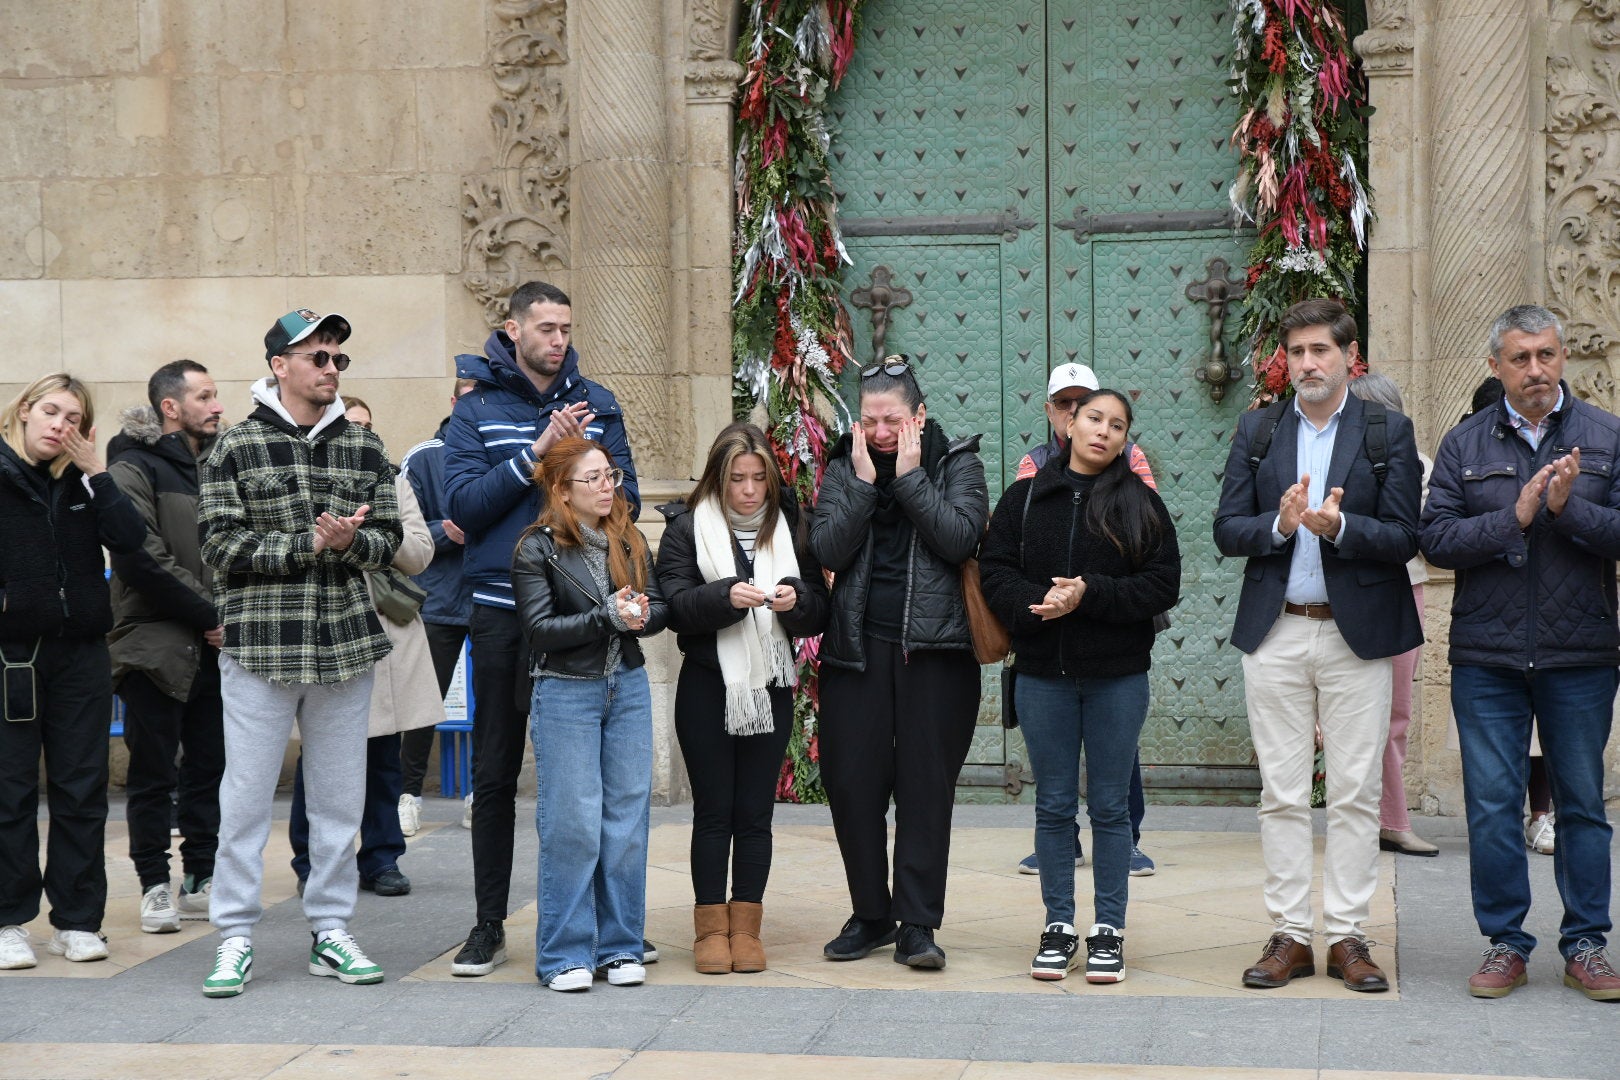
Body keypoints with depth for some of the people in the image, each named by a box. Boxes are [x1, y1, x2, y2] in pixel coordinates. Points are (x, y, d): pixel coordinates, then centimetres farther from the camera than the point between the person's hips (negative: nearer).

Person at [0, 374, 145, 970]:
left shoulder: (82, 483, 9)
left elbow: (129, 537, -5)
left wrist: (96, 472, -7)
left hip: (80, 653, 4)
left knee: (82, 790, 6)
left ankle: (76, 919, 14)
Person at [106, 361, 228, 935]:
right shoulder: (134, 470, -6)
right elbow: (143, 561, -15)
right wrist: (209, 616, -12)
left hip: (214, 646, 6)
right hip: (155, 646, -6)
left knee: (210, 767, 8)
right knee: (154, 773, 0)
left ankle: (201, 879, 17)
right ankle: (155, 886, 9)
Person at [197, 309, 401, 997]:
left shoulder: (364, 447, 10)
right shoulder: (236, 448, -1)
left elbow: (388, 540, 8)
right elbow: (221, 545, -8)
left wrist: (351, 541, -13)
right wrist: (311, 543, -14)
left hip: (346, 642, 3)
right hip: (260, 644, -3)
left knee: (340, 797, 8)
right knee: (246, 796, 0)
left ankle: (331, 929, 19)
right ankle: (236, 936, 10)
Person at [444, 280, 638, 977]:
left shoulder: (597, 405, 7)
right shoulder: (478, 409, 2)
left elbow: (626, 503, 3)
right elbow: (465, 503, -10)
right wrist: (537, 454, -18)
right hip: (502, 612, -1)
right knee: (495, 775, 6)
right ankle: (489, 925, 15)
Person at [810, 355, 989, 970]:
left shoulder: (956, 462, 2)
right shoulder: (844, 466, 7)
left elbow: (962, 539, -13)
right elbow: (827, 550, -5)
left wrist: (910, 478, -13)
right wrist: (863, 483, -12)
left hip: (934, 648, -2)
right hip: (857, 647, 2)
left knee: (926, 786, 0)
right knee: (851, 783, 3)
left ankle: (917, 924, 6)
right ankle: (870, 915, 18)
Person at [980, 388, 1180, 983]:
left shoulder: (1141, 502, 2)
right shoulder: (1025, 498, 6)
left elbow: (1162, 584, -5)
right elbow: (994, 571, 1)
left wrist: (1089, 595, -17)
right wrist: (1036, 602, -18)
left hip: (1118, 673, -1)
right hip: (1043, 672, 1)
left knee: (1110, 806, 5)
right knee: (1054, 805, 8)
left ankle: (1108, 929, 13)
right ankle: (1059, 926, 17)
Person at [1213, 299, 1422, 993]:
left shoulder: (1389, 432, 2)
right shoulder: (1257, 431, 9)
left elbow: (1403, 538, -4)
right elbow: (1227, 530, 4)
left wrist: (1339, 525, -21)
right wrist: (1280, 523, -15)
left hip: (1358, 632, -2)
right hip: (1275, 631, 2)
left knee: (1355, 793, 2)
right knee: (1281, 793, 4)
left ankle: (1347, 935, 10)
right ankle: (1289, 935, 11)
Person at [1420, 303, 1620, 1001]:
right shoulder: (1464, 445, 5)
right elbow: (1437, 539, -4)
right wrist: (1514, 517, -15)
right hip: (1487, 656, 0)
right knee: (1492, 805, 3)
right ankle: (1505, 943, 14)